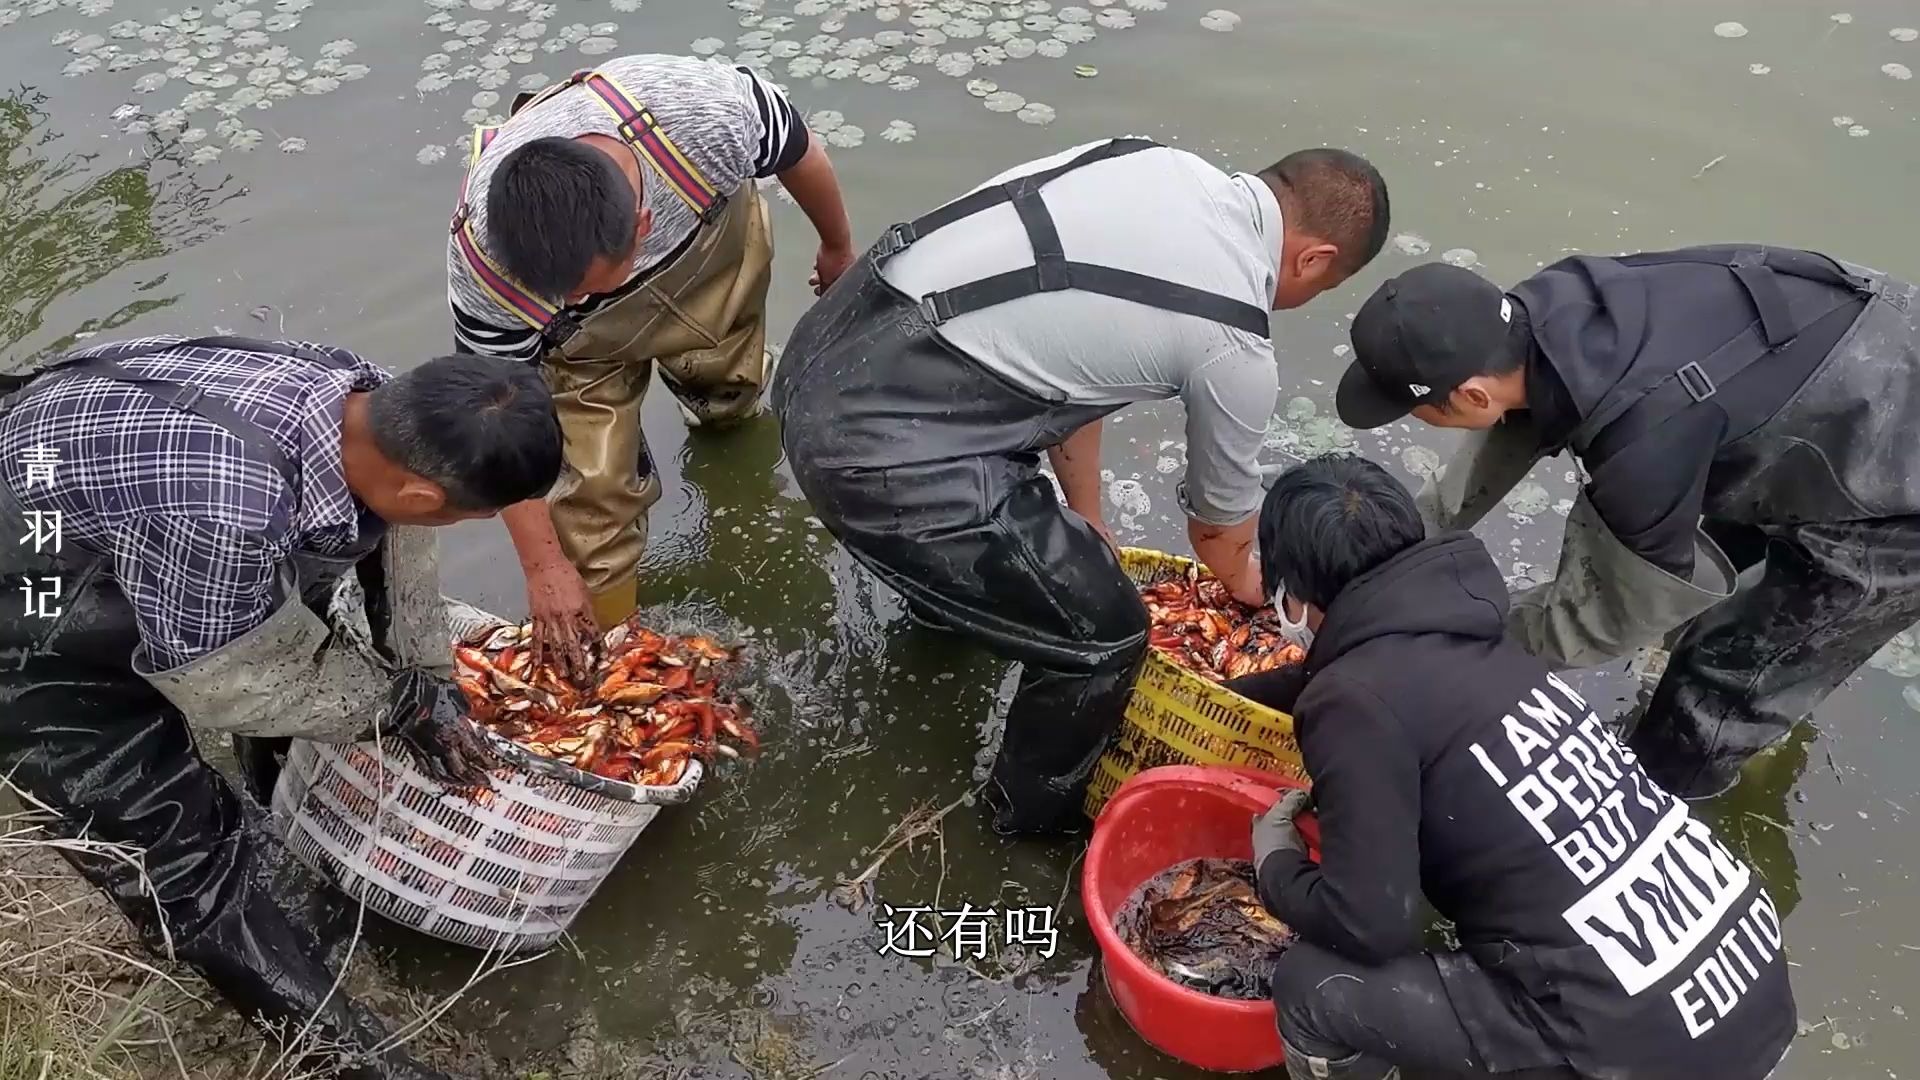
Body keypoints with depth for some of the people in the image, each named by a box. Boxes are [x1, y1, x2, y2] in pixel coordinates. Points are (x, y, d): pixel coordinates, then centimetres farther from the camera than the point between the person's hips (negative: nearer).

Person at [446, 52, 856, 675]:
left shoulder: (709, 112, -44)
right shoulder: (484, 267, -41)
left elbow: (799, 154, -19)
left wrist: (838, 248, 0)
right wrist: (543, 565, -22)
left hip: (708, 238, 2)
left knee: (727, 393, 25)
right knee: (591, 487, -4)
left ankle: (725, 407, 62)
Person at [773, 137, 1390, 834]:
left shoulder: (1154, 159, 11)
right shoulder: (1237, 348, -7)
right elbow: (1219, 527, 12)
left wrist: (1087, 524, 26)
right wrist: (1247, 584, 36)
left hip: (821, 349, 9)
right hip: (880, 454, -8)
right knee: (1103, 633, 6)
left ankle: (945, 593, 67)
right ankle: (1038, 813, 33)